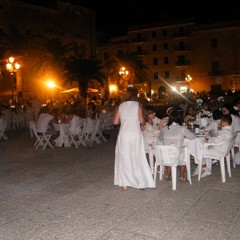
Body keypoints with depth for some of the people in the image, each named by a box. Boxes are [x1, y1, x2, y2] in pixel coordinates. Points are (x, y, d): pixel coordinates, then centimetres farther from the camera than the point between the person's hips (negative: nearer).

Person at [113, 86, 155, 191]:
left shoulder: (121, 105, 4)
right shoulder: (138, 105, -3)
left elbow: (115, 122, 3)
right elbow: (142, 121, -10)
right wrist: (143, 125, 11)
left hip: (123, 134, 2)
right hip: (135, 134, -1)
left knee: (124, 158, 10)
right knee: (137, 158, 9)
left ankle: (124, 184, 14)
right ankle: (141, 182, 16)